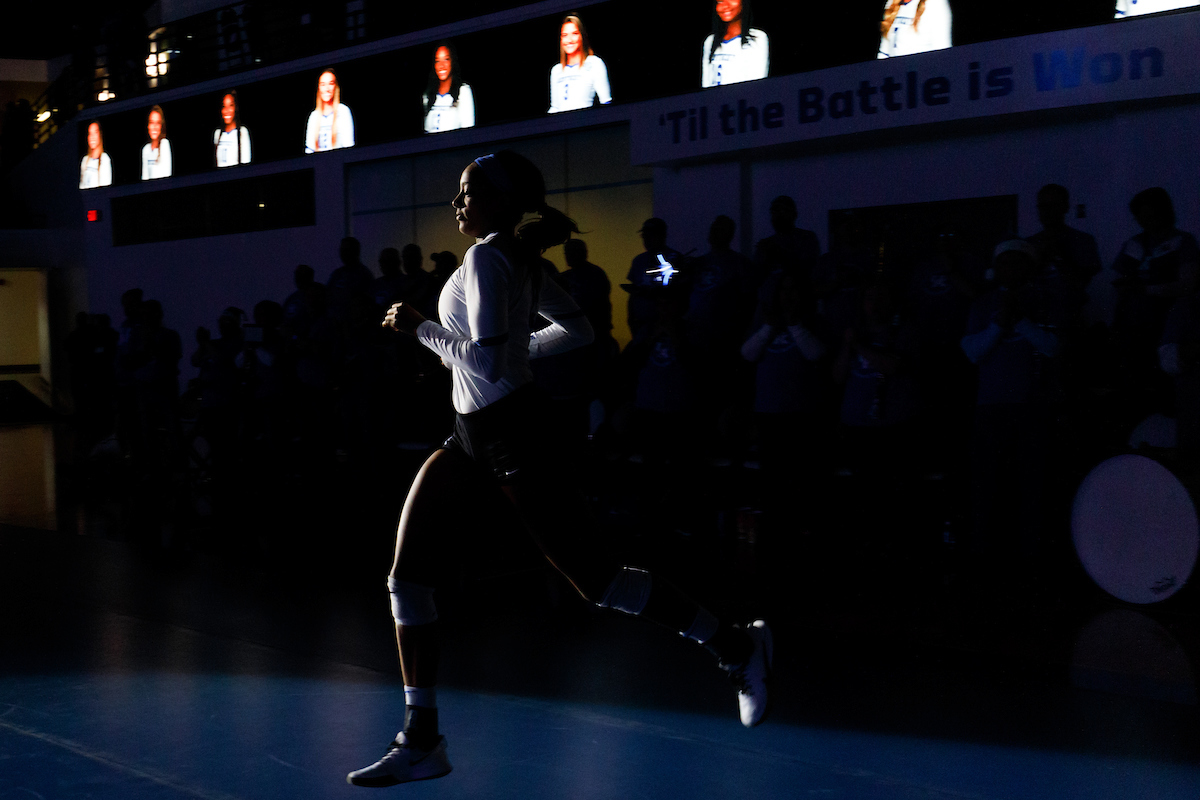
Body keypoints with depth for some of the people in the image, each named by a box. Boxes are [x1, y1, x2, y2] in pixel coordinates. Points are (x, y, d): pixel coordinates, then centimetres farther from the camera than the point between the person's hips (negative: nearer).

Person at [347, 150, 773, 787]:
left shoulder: (487, 257, -16)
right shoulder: (521, 256, 11)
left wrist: (420, 328, -15)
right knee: (407, 575, 3)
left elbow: (487, 364, -25)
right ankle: (421, 741, 8)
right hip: (474, 440, 10)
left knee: (595, 578, -3)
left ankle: (736, 647, 13)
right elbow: (577, 330, 20)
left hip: (510, 437, -10)